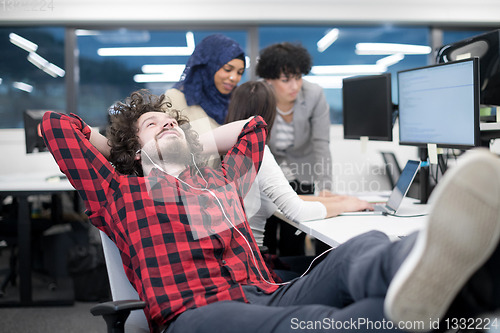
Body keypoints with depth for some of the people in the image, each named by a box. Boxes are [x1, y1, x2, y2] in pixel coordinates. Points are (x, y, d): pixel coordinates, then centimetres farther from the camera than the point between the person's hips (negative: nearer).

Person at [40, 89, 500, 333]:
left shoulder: (222, 179, 36)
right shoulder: (121, 192, 24)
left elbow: (255, 125, 53)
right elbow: (56, 124, 25)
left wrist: (194, 139, 47)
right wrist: (117, 144, 37)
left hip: (269, 296, 5)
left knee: (366, 248, -30)